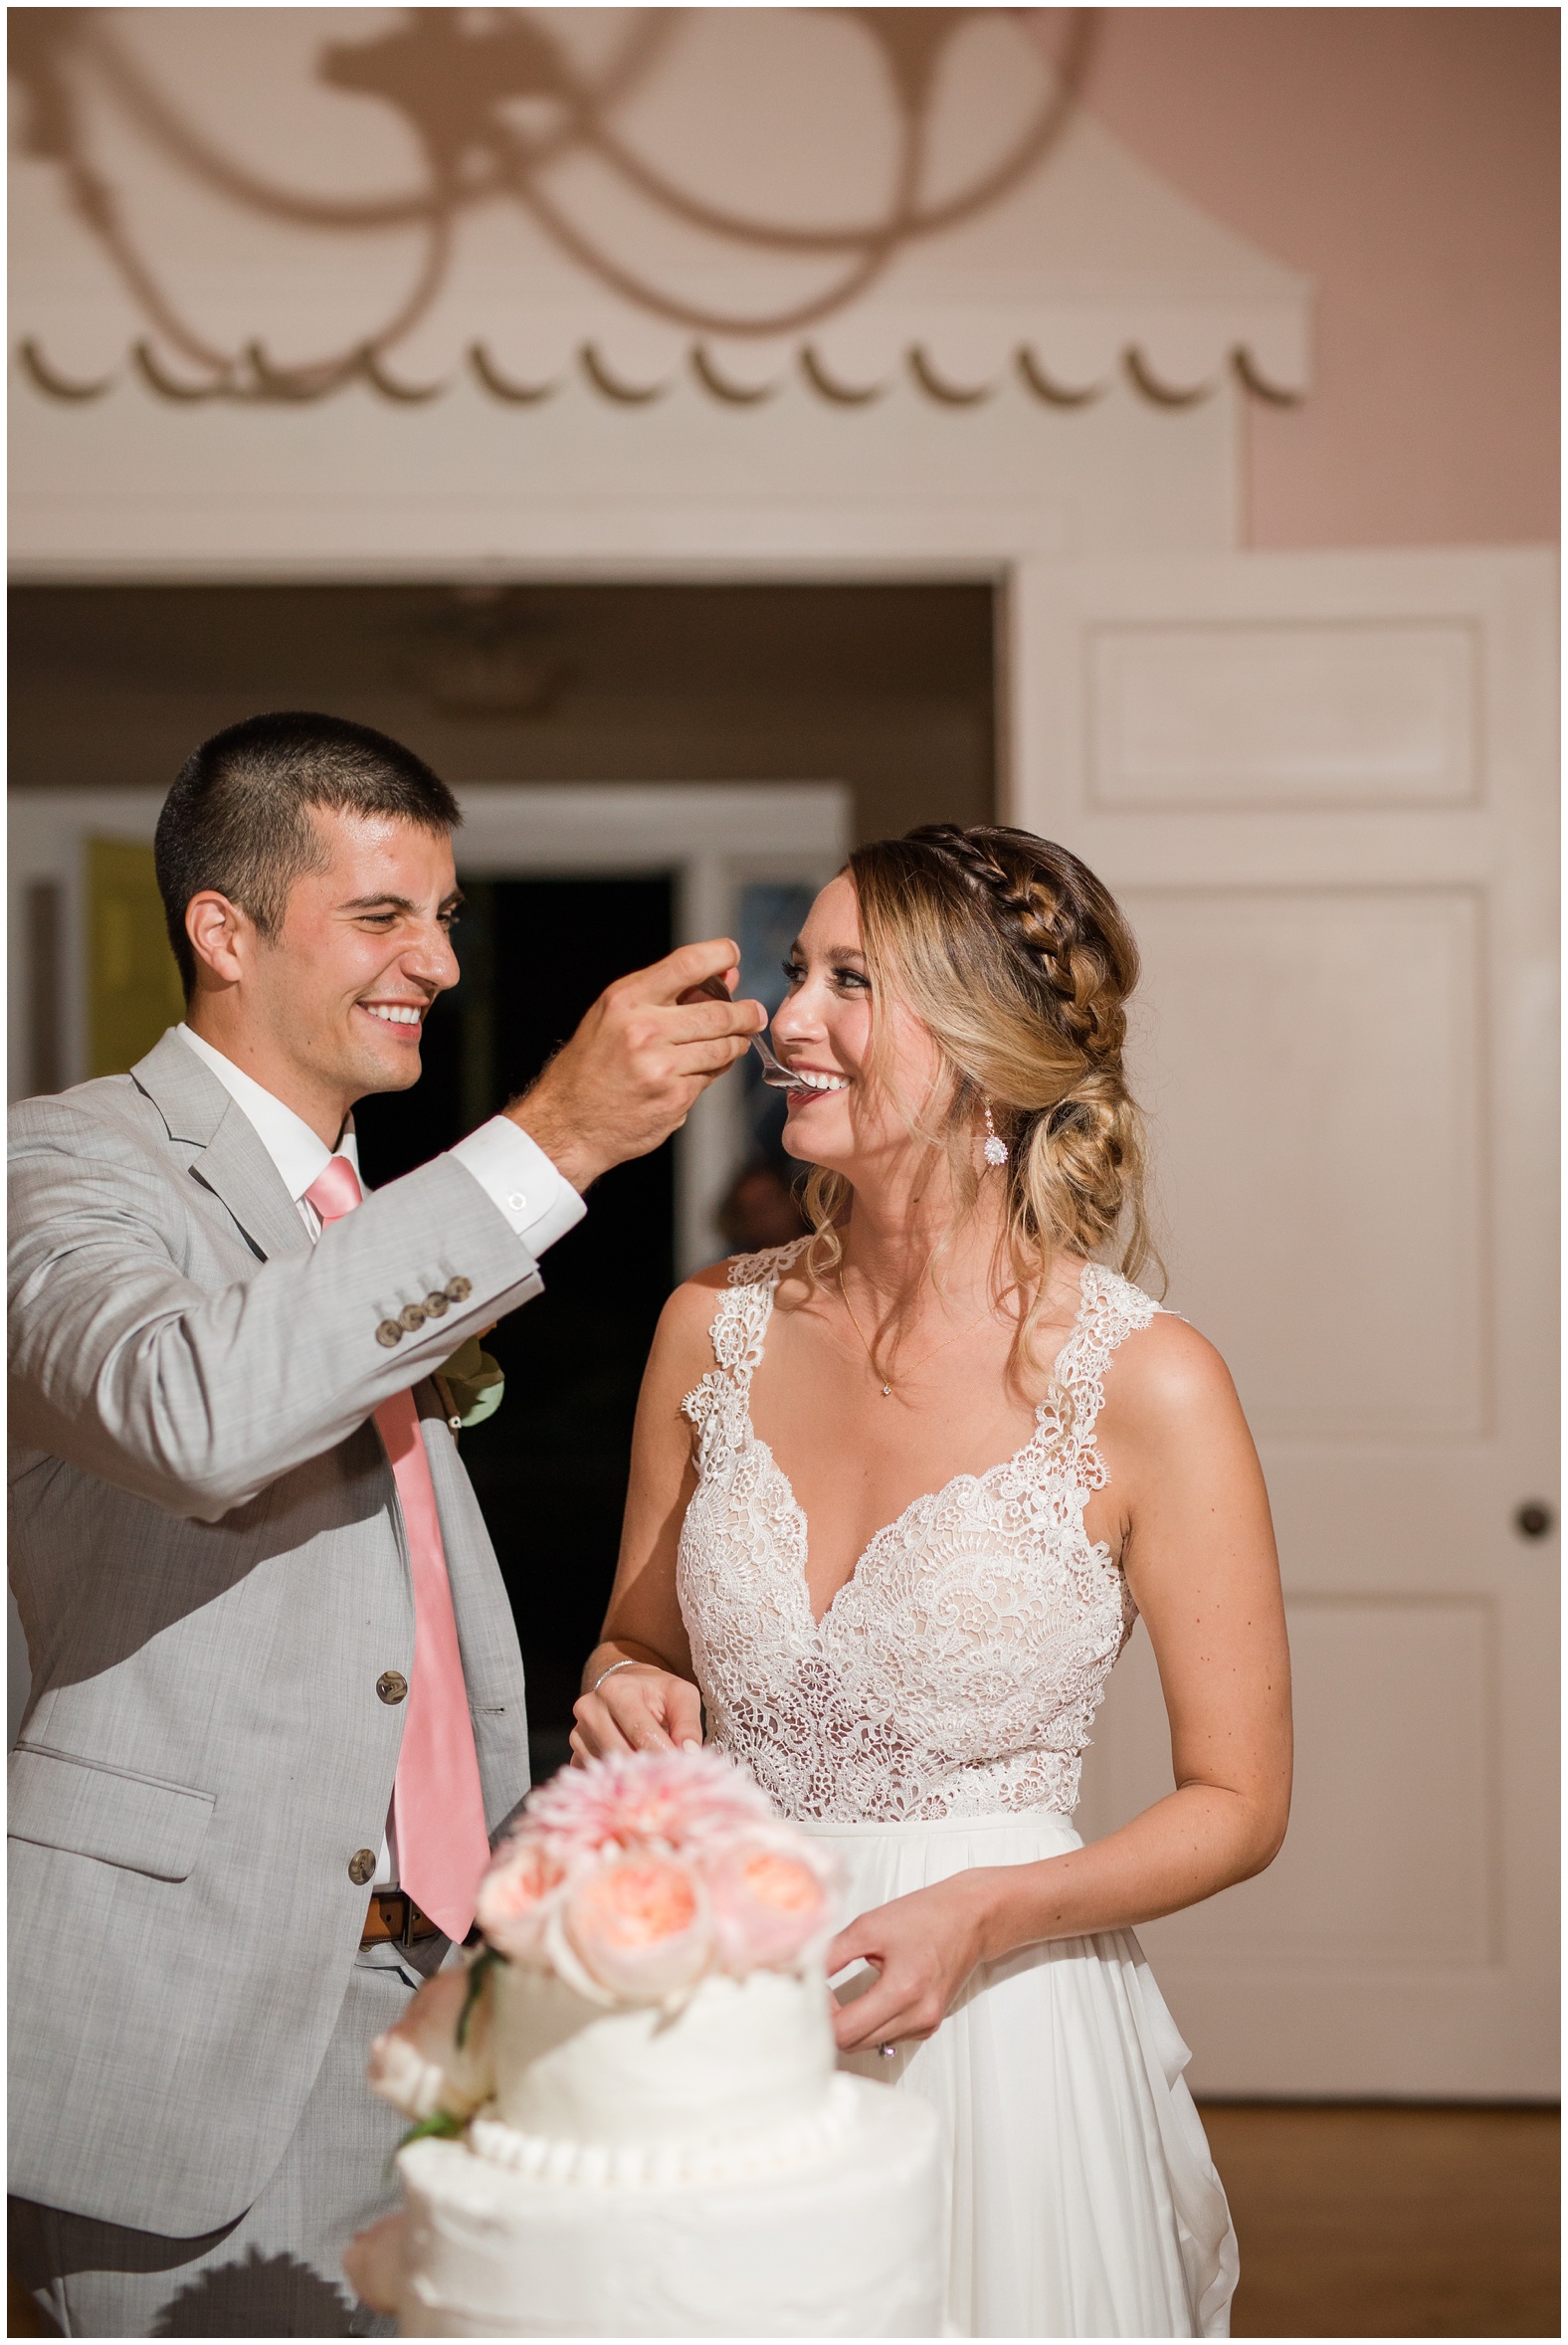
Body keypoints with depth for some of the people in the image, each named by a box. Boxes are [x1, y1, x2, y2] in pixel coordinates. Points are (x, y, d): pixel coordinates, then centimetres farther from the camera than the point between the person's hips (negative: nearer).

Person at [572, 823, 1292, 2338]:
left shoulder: (1145, 1385, -13)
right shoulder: (716, 1327, -1)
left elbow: (1238, 1802, -6)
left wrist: (981, 1915, -20)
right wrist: (626, 1700, -9)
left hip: (992, 2036, -3)